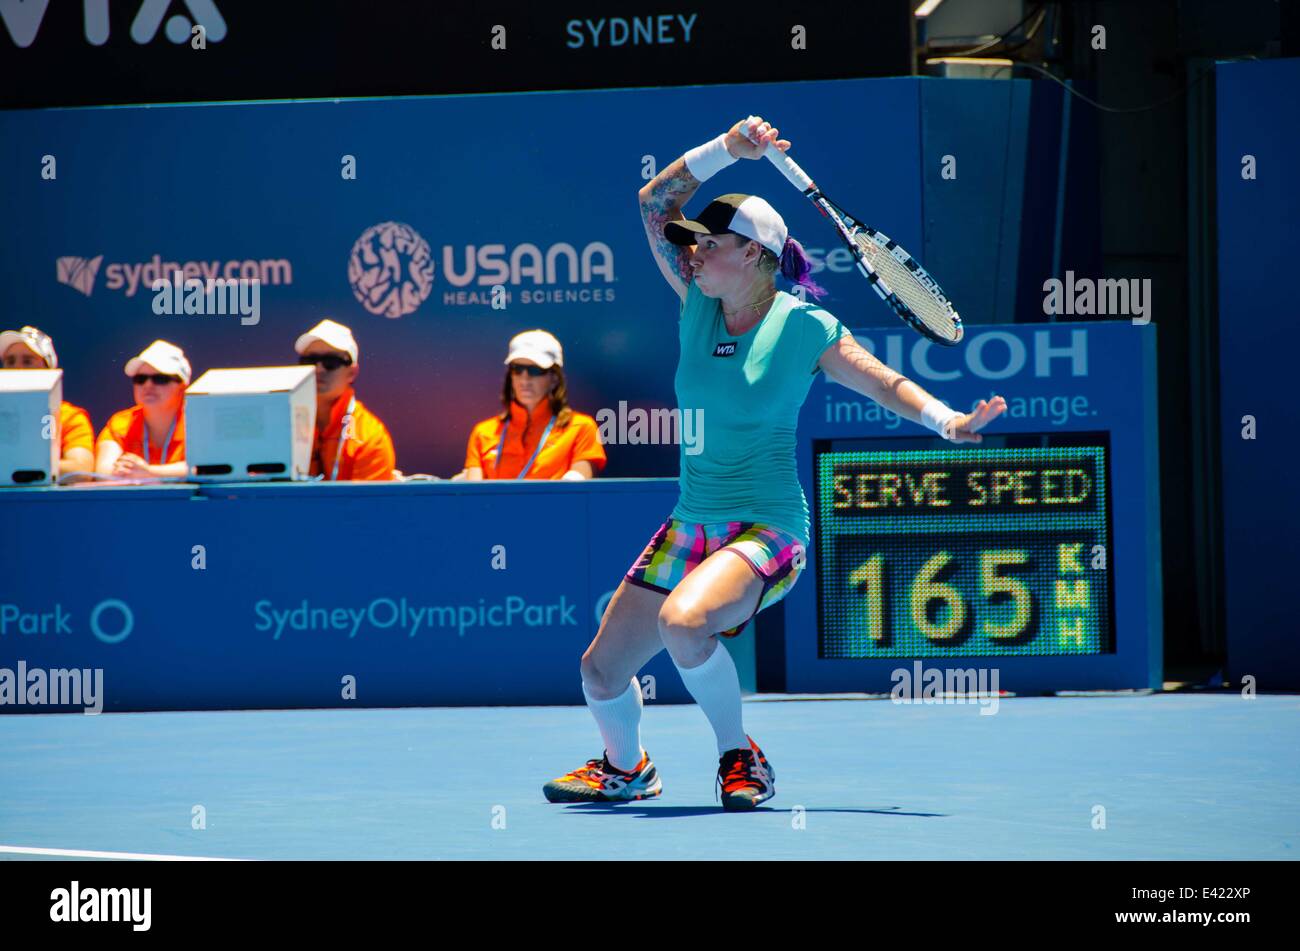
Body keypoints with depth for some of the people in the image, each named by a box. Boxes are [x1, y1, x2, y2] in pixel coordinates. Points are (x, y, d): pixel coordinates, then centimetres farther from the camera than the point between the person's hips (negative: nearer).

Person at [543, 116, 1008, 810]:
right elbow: (656, 204, 2)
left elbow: (886, 383, -4)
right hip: (690, 528, 6)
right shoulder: (700, 306, 4)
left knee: (683, 622, -36)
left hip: (766, 530, -6)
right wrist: (728, 149, -9)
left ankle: (740, 757, -12)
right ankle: (625, 768, 39)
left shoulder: (803, 326, -8)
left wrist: (948, 420, -21)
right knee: (602, 671, 6)